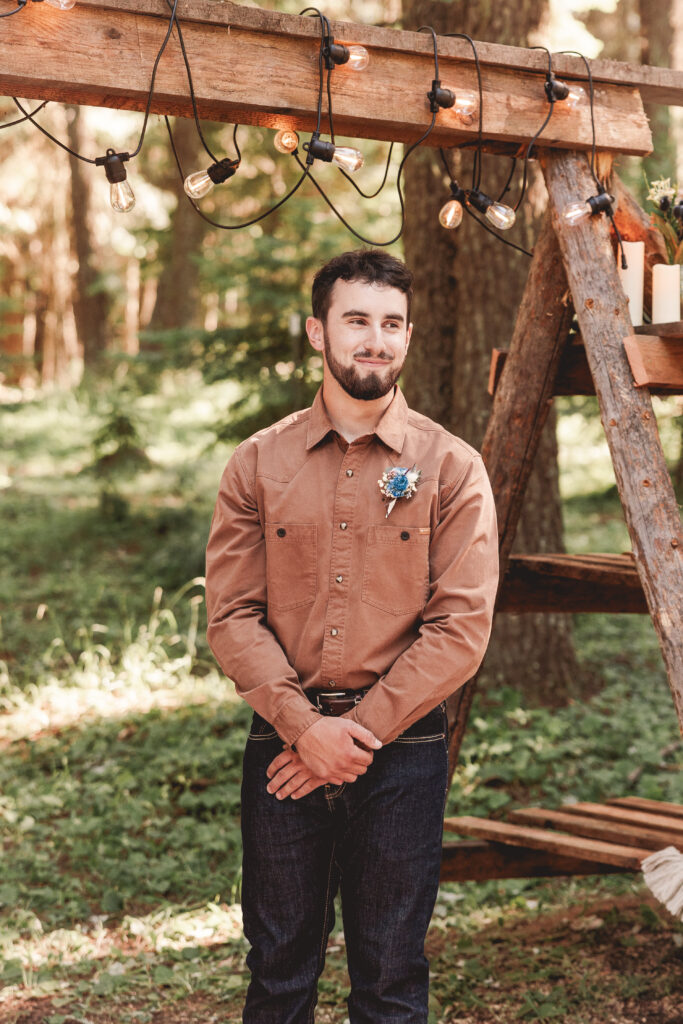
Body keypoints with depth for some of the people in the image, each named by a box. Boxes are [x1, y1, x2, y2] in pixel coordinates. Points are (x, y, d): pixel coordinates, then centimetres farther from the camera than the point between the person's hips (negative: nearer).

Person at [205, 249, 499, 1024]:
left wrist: (363, 729, -12)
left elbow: (462, 625, -6)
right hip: (283, 743, 1)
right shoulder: (258, 464, 4)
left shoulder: (451, 467, 0)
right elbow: (231, 614, -1)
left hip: (403, 749, -1)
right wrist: (304, 725, -13)